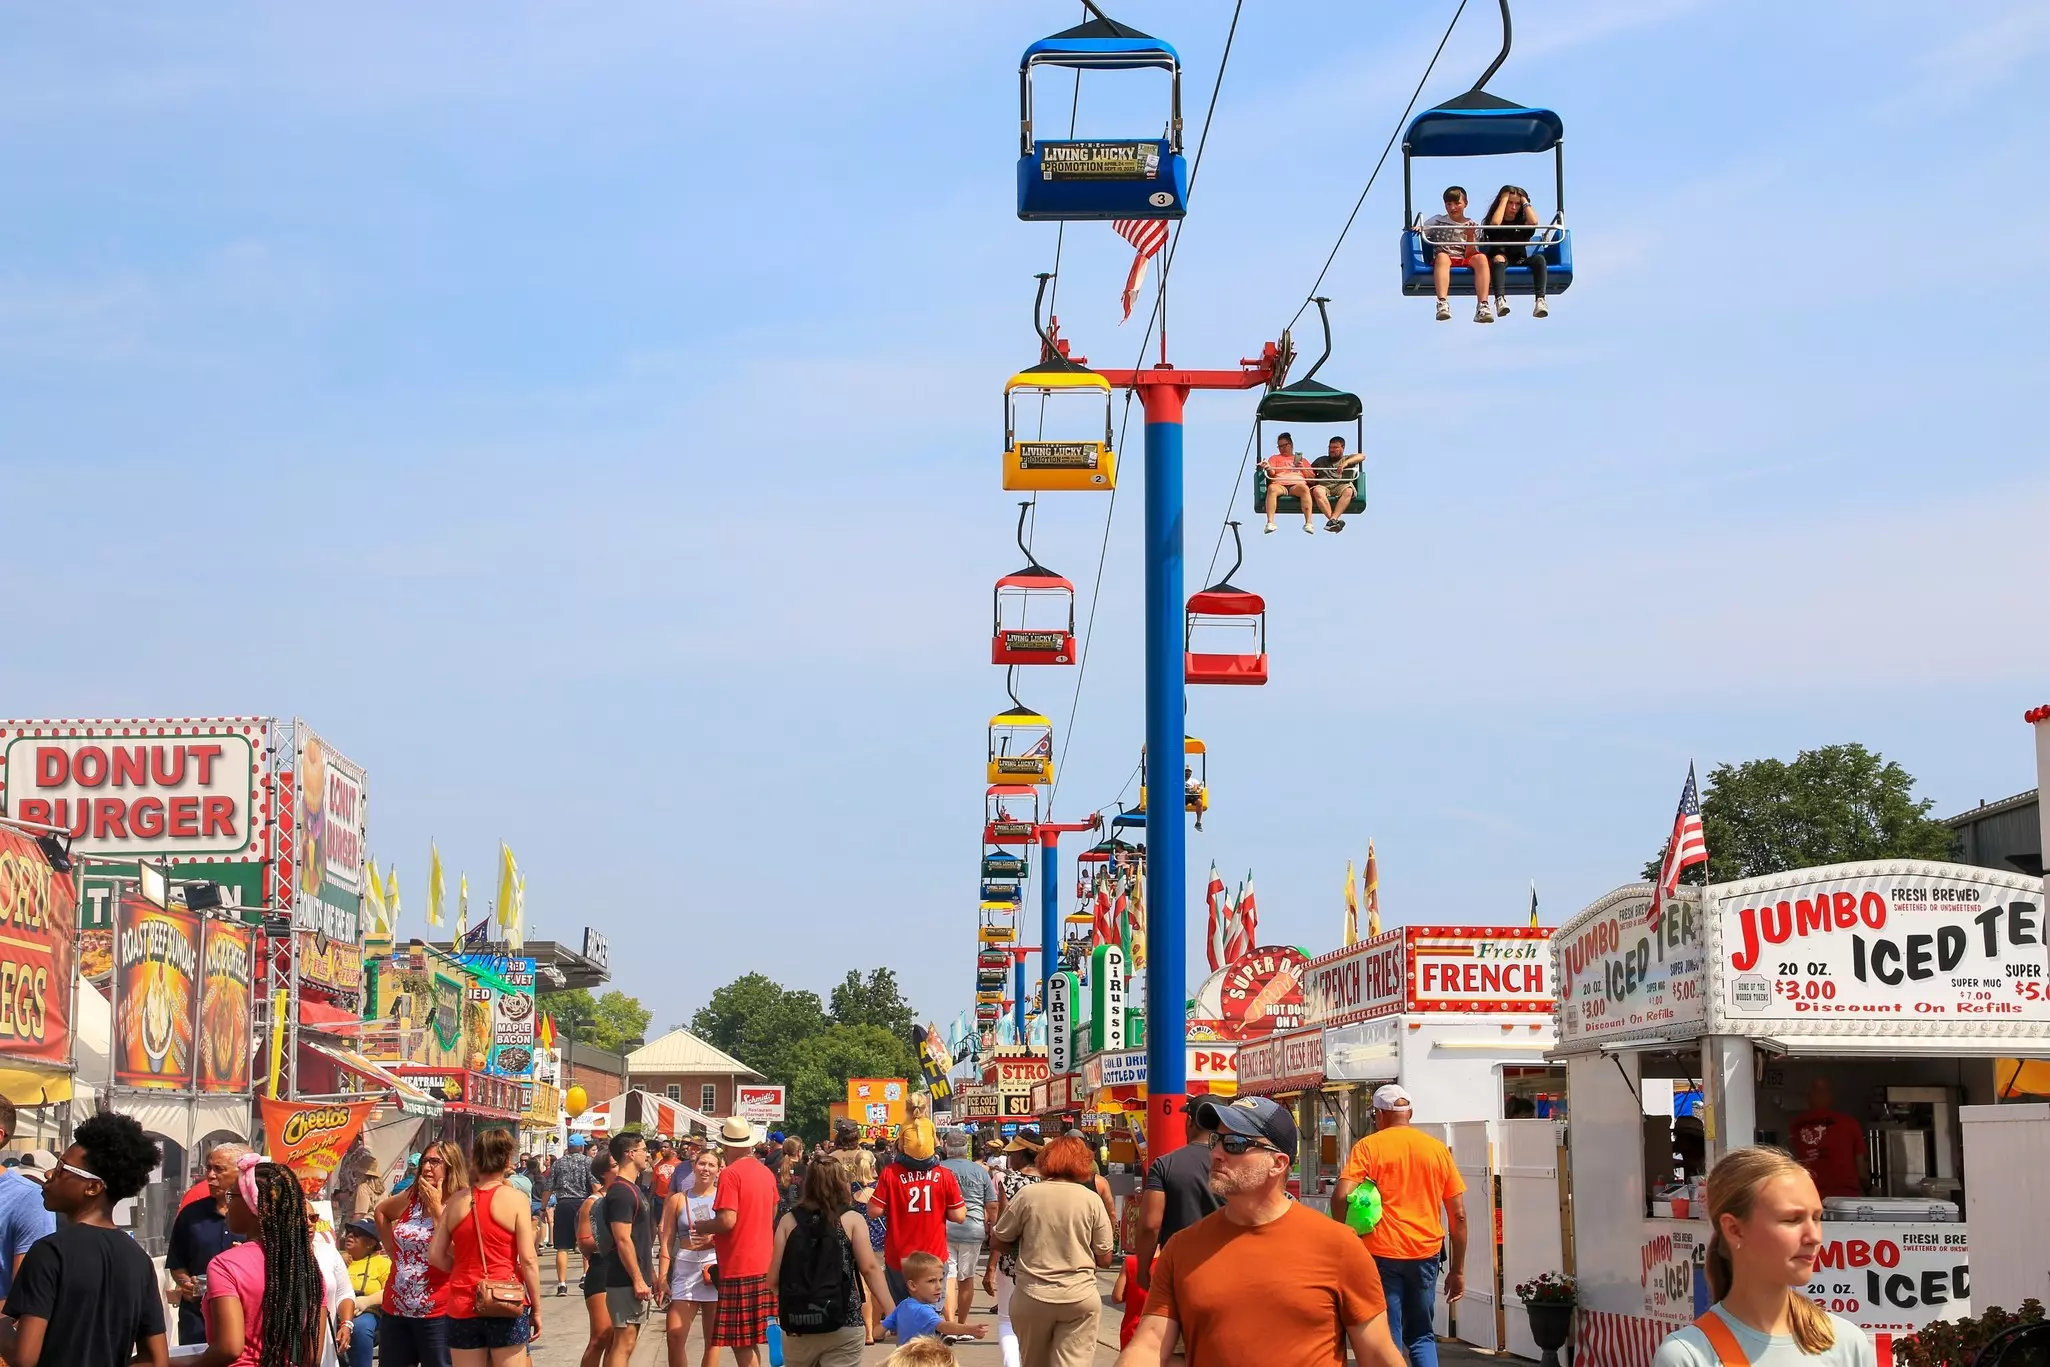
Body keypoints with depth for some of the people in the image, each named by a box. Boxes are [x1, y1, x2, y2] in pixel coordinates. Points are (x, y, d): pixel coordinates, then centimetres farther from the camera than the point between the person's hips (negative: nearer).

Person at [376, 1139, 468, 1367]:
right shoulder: (411, 1197, 9)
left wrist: (436, 1206, -18)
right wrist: (391, 1248, 17)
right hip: (395, 1309, 6)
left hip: (437, 1313, -6)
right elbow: (381, 1211, 29)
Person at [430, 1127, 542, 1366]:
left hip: (463, 1306, 3)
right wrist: (537, 1309, -1)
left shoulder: (456, 1201, 5)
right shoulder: (514, 1198, -6)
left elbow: (435, 1256, 5)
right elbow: (528, 1259, -8)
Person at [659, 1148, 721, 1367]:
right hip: (685, 1267, 1)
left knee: (713, 1338, 4)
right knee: (675, 1335, -6)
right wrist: (663, 1277, 2)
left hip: (716, 1267, -1)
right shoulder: (678, 1199, 9)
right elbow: (667, 1241, 8)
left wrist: (713, 1238, -17)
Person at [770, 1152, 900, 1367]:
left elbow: (773, 1278, 3)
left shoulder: (789, 1220, 4)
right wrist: (892, 1313, -8)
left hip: (797, 1324, 2)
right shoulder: (852, 1220, 0)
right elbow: (869, 1268, -8)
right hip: (842, 1325, -2)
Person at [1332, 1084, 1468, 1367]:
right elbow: (1458, 1215, 7)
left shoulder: (1369, 1147, -2)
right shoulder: (1438, 1149, 7)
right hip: (1425, 1253, 3)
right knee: (1421, 1335, 18)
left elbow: (1342, 1197, -16)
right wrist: (1458, 1270, 13)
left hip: (1383, 1253, -3)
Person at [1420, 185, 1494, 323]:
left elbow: (1470, 255, 6)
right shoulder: (1437, 221, 15)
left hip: (1464, 261, 1)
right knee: (1442, 256, -38)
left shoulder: (1473, 226, 15)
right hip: (1444, 260, -1)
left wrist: (1470, 237, -11)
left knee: (1481, 258, -32)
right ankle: (1442, 304, -55)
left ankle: (1482, 306, -44)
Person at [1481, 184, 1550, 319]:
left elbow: (1534, 222, -8)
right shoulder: (1491, 221, 11)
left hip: (1520, 261, 2)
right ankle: (1500, 300, -57)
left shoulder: (1522, 222, 17)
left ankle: (1540, 300, -43)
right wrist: (1504, 200, -3)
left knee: (1539, 258, -27)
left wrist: (1525, 201, 5)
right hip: (1501, 261, -2)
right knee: (1498, 258, -37)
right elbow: (1495, 223, -16)